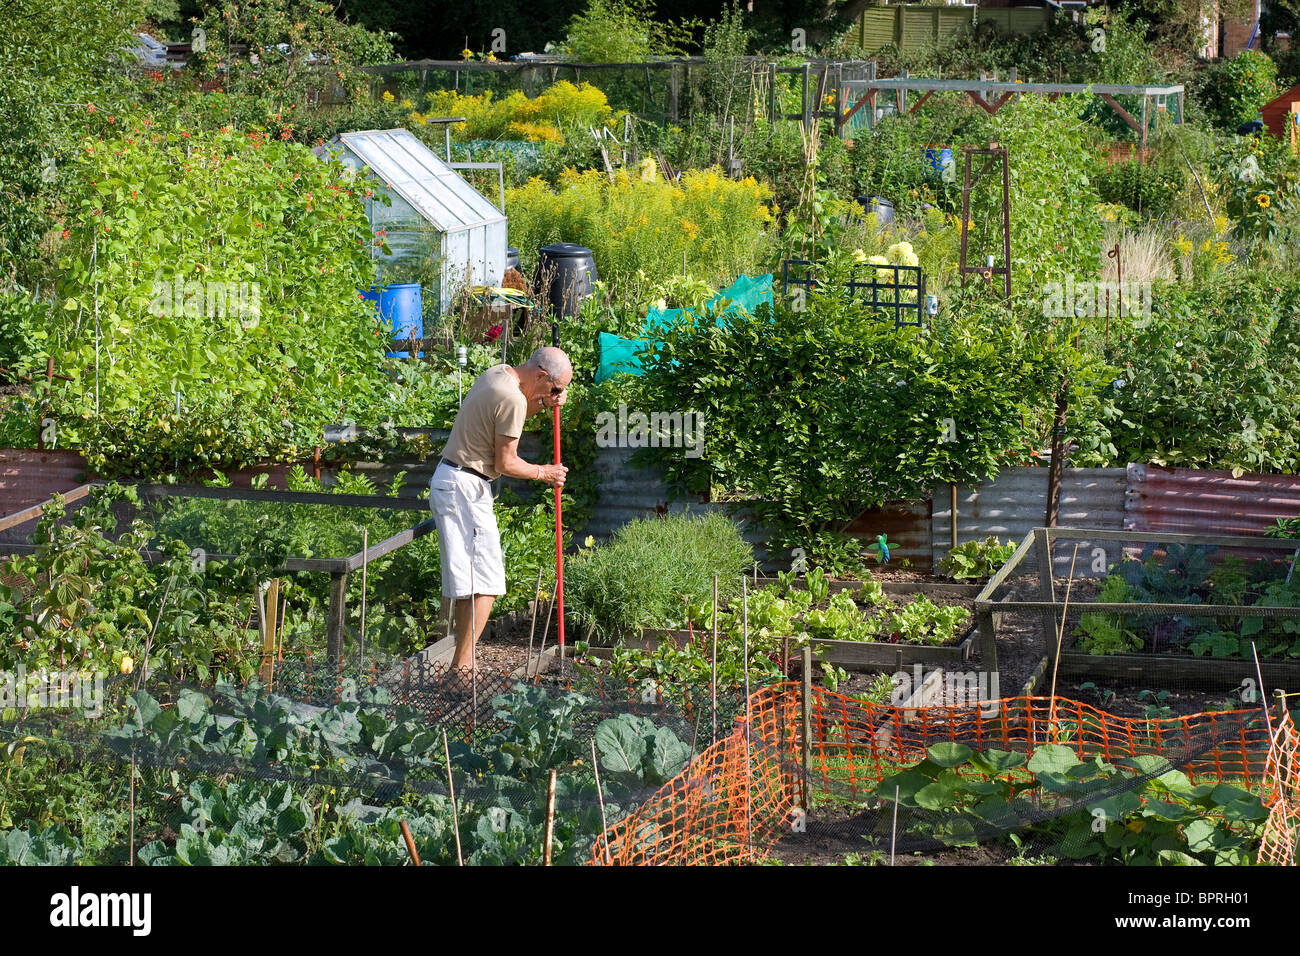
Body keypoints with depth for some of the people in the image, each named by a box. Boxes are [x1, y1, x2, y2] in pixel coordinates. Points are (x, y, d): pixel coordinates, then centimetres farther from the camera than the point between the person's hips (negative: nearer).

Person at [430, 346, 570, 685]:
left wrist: (543, 402, 13)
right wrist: (544, 473, 2)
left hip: (449, 478, 10)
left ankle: (462, 662, 13)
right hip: (465, 487, -10)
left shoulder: (497, 373, 11)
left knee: (468, 582, 12)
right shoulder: (513, 399, -18)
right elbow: (506, 463, -15)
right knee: (485, 582, -11)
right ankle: (462, 667, -15)